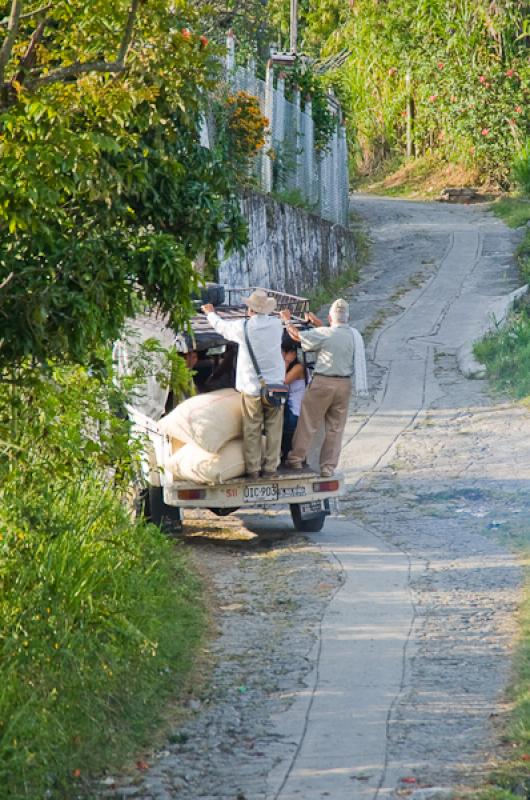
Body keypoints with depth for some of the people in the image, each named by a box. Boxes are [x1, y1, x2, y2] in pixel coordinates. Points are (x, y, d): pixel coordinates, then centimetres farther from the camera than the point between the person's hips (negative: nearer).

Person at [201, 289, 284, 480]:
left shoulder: (243, 327, -10)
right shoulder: (276, 325, -2)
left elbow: (221, 326, 9)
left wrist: (210, 313, 31)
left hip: (251, 388, -2)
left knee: (251, 430, 6)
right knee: (273, 429, 8)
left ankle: (252, 469, 8)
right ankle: (270, 468, 9)